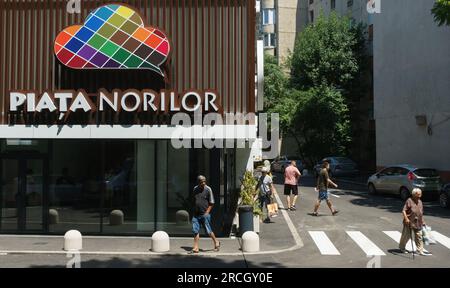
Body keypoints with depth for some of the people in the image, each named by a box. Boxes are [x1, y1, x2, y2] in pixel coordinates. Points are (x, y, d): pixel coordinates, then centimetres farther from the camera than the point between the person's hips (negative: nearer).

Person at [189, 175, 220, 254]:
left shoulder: (208, 189, -6)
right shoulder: (195, 189, 7)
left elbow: (211, 203, -4)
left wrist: (207, 213, -11)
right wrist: (194, 211, 11)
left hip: (205, 214, -4)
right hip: (196, 214, 4)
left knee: (208, 231, 2)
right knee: (195, 231, 2)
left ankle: (216, 242, 25)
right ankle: (195, 248, 7)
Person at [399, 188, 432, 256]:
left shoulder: (420, 202, 10)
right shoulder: (409, 201, -12)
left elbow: (421, 213, 21)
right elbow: (404, 211, -15)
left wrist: (422, 221, 19)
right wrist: (406, 218, -26)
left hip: (418, 223, 6)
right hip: (409, 222, -6)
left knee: (419, 237, 4)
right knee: (406, 236, 6)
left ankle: (420, 250, 9)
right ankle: (402, 247, 26)